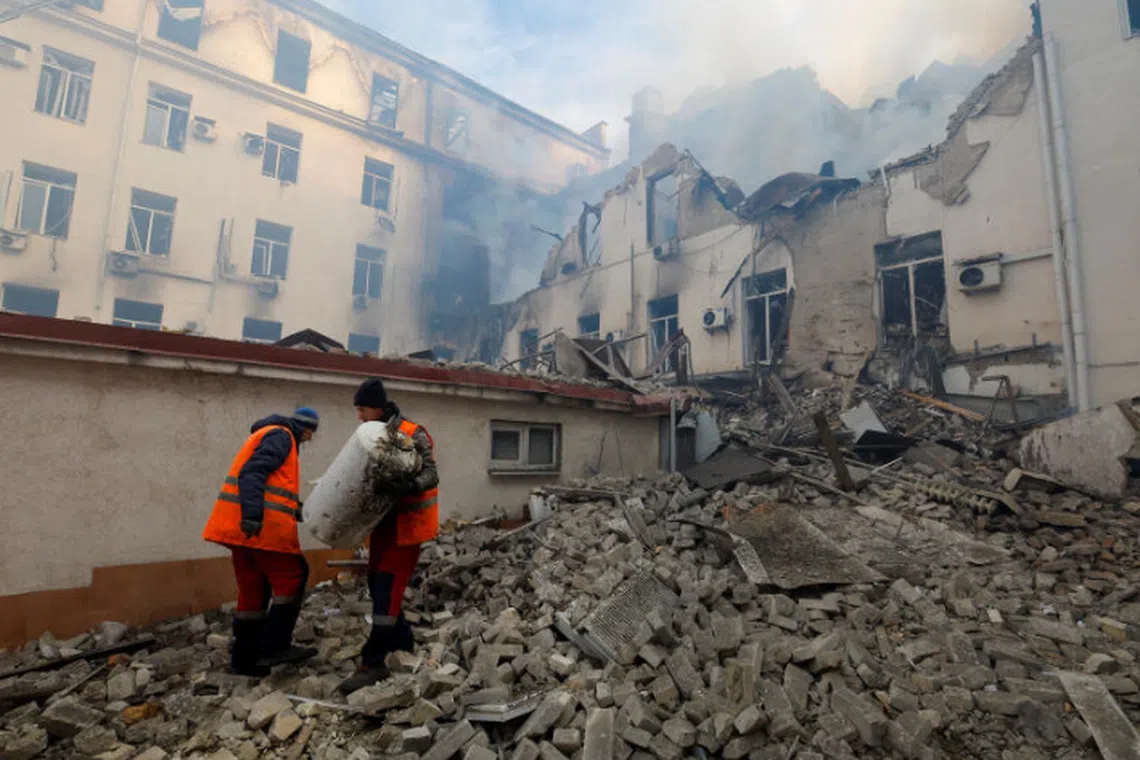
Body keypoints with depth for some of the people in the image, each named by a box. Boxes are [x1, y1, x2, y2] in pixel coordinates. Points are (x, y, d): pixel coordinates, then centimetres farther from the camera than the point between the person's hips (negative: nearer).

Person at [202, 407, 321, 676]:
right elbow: (252, 474, -20)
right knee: (291, 579, -2)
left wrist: (294, 507, 15)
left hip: (242, 525, 10)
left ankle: (244, 658, 17)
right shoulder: (280, 436, -5)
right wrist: (252, 516, -28)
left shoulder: (271, 436, 26)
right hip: (261, 524, -10)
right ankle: (273, 647, -2)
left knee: (253, 589, 12)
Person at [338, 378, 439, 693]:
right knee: (377, 582, 13)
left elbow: (431, 475, -25)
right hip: (384, 520, 9)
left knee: (388, 585, -10)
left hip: (408, 522, -8)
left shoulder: (413, 435, -17)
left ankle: (373, 662, -2)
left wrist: (405, 487, -43)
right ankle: (403, 644, 30)